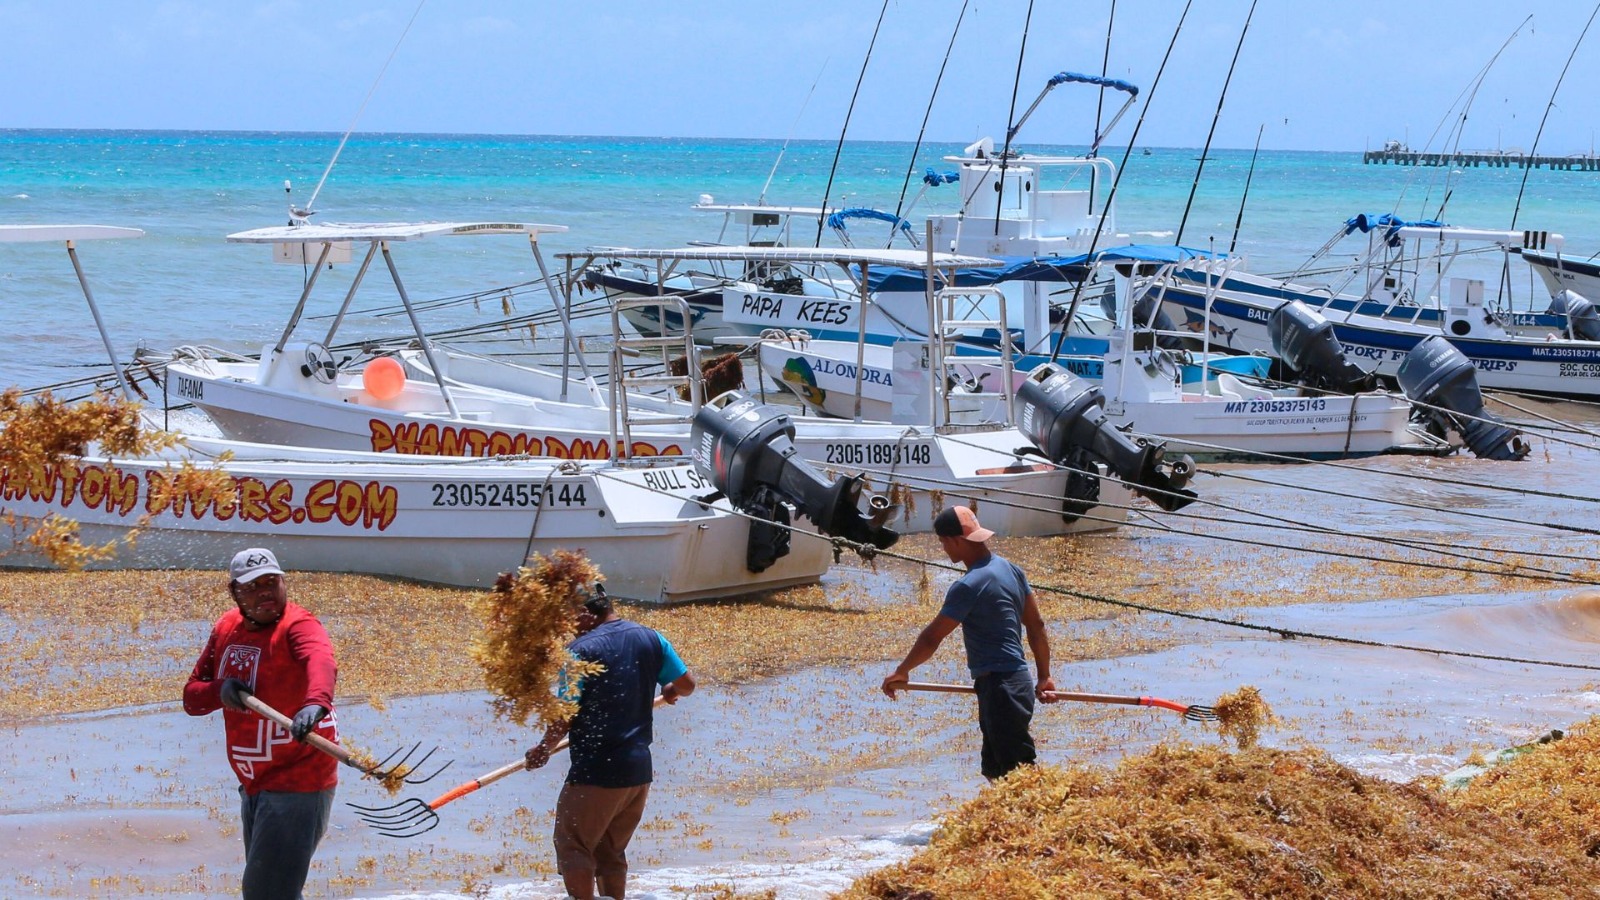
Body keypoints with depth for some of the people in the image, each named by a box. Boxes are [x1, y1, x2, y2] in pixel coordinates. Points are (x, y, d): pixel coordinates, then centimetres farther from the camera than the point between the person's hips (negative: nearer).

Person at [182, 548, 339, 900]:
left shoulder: (297, 625, -17)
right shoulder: (226, 628, 6)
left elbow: (321, 661, -40)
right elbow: (191, 697, 7)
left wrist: (315, 703, -61)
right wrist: (220, 690, -16)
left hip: (296, 786, -8)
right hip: (254, 788, 9)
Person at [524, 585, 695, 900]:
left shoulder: (581, 649, -13)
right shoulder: (650, 639, 4)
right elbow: (686, 684, 11)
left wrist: (544, 750, 3)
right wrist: (670, 691, 34)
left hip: (596, 771, -7)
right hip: (640, 770, 7)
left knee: (573, 848, 4)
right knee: (612, 852, 18)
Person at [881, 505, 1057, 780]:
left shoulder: (968, 587, -17)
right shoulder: (1009, 569, 11)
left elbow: (931, 639, -12)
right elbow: (1036, 625, 16)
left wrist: (901, 672, 2)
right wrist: (1044, 676, 23)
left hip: (1000, 689, -10)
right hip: (1017, 683, 10)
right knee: (995, 772, 16)